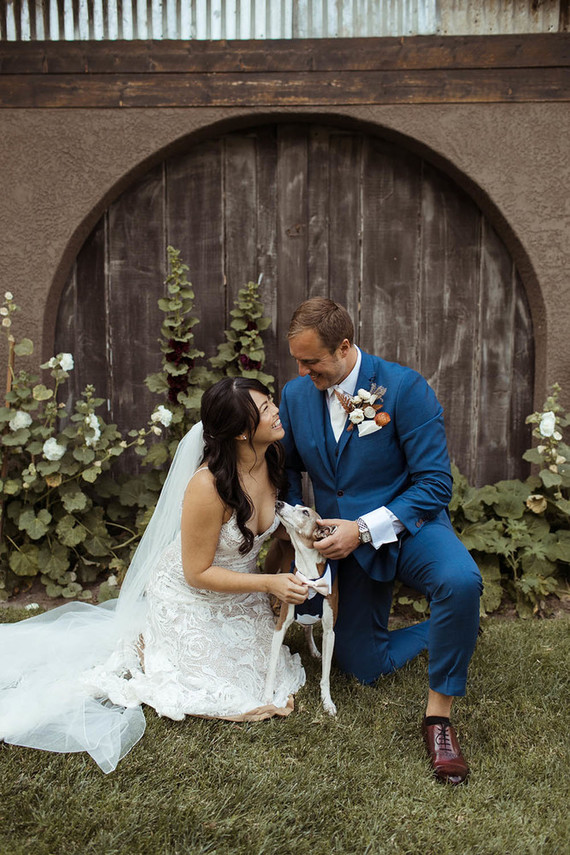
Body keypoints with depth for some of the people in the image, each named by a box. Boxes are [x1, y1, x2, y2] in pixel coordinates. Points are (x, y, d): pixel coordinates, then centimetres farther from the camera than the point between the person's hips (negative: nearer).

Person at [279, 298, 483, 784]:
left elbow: (435, 484, -19)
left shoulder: (405, 388, -18)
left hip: (408, 526, -4)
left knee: (461, 582, -38)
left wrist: (365, 529, -27)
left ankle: (439, 712, -15)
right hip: (347, 541, 5)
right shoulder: (296, 394, -3)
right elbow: (288, 467, 13)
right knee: (364, 668, 5)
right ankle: (447, 629, 32)